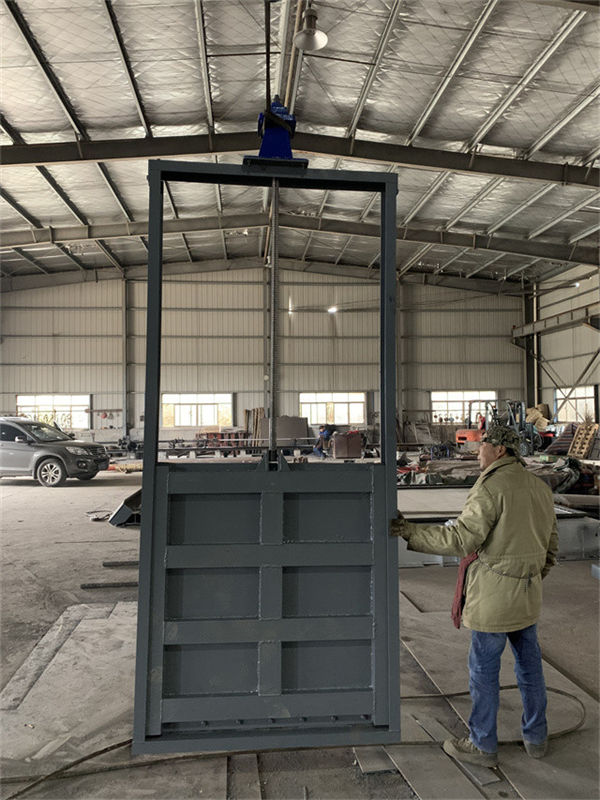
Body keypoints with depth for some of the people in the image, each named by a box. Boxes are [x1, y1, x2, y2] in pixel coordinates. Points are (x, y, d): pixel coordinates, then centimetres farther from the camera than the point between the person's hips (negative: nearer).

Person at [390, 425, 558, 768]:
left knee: (484, 669, 7)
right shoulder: (541, 488, 7)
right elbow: (551, 546, 14)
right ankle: (536, 737, 35)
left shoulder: (492, 487, -19)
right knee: (529, 663, 20)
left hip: (494, 597, -8)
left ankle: (483, 745, 22)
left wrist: (409, 531, -22)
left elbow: (461, 538, -25)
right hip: (529, 595, 8)